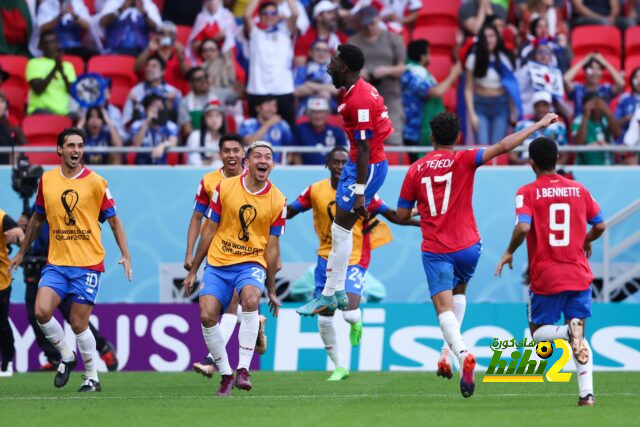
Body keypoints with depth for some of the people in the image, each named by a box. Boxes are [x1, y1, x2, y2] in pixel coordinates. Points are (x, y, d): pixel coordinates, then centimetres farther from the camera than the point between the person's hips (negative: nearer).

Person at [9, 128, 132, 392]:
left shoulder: (95, 182, -3)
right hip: (56, 263, 3)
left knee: (79, 324, -4)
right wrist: (22, 252, 24)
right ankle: (66, 356, 9)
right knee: (42, 311, -16)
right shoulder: (46, 180, 6)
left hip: (88, 264, -3)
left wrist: (125, 255, -8)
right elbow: (37, 218, 20)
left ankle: (92, 377, 14)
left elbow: (114, 220, 2)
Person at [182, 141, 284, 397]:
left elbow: (272, 246, 4)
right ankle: (225, 374, 5)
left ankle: (243, 370, -28)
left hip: (252, 263, -2)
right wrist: (193, 272, 7)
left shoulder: (277, 201, -2)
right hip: (218, 263, 2)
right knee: (206, 315, -15)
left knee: (250, 298, -32)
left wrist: (271, 290, 6)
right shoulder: (225, 188, -1)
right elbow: (209, 231, 6)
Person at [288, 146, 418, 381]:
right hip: (326, 258, 3)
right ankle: (339, 367, 20)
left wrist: (425, 222, -12)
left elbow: (392, 215, -4)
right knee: (324, 319, 2)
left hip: (354, 260, -3)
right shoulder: (316, 191, -2)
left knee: (349, 312, -21)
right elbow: (288, 212, 6)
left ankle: (356, 322, 18)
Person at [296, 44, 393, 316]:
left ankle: (329, 297, 2)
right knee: (340, 227, 14)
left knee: (341, 229, -5)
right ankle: (337, 292, 20)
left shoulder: (359, 101, -24)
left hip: (367, 167, -10)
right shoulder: (360, 89, 8)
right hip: (357, 163, 10)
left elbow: (364, 150, -24)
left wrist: (359, 193, -23)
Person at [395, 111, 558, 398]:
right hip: (467, 246, 1)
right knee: (459, 291, 27)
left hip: (434, 250, -1)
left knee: (444, 306, -7)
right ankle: (448, 350, 12)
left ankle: (461, 352, -33)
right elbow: (503, 147, -13)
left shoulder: (416, 170, 1)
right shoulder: (464, 161, -4)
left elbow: (402, 215, 6)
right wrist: (538, 126, -7)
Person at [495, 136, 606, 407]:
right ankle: (587, 393, -4)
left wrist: (509, 253, -4)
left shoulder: (528, 193, -6)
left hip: (545, 277, -3)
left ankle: (568, 331, -22)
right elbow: (600, 226, 10)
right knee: (580, 338, 11)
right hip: (578, 273, 3)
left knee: (538, 331, 12)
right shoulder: (578, 190, 5)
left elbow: (522, 227, -20)